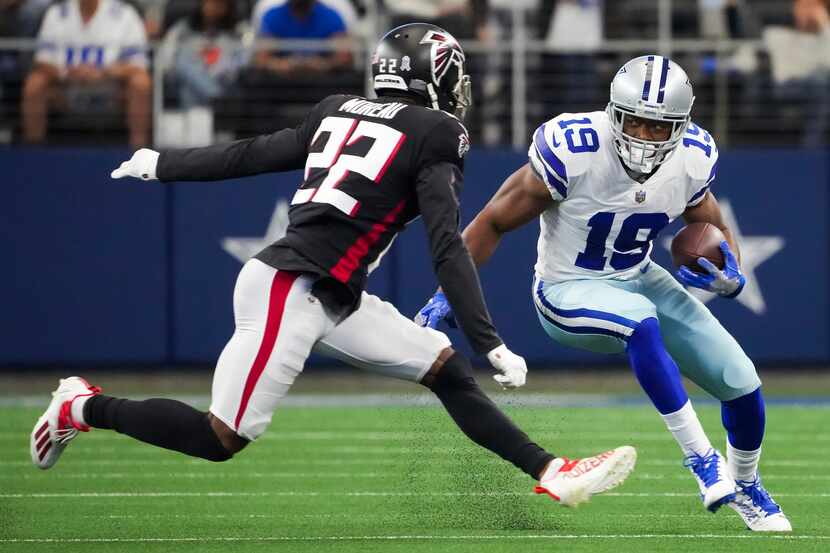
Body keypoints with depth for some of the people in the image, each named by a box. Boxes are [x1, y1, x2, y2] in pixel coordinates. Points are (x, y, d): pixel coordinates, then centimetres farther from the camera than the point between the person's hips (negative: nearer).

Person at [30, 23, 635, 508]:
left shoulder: (341, 111, 15)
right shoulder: (434, 136, -7)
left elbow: (249, 154, 19)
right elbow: (447, 248, -14)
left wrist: (163, 164, 33)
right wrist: (492, 344, -14)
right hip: (286, 289, -10)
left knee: (447, 370, 7)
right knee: (222, 440, -6)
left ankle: (550, 472, 4)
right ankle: (85, 408, 7)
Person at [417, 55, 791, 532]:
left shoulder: (691, 162, -14)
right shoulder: (572, 153, -28)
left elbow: (717, 234, 5)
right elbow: (494, 223, -14)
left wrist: (730, 277, -17)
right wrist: (448, 295, -13)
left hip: (639, 280, 5)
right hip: (569, 292, -5)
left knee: (743, 386, 1)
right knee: (640, 322, -39)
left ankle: (745, 487, 32)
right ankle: (701, 457, -26)